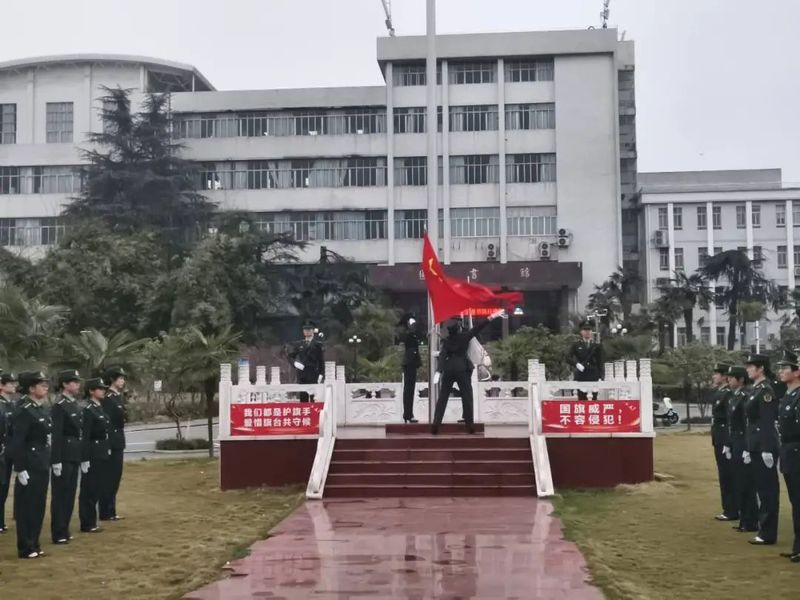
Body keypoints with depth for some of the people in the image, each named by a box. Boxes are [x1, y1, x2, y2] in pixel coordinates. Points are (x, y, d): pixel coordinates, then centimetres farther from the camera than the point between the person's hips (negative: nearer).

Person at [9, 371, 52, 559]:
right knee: (26, 507, 0)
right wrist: (20, 469, -21)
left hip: (42, 466, 9)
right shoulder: (24, 412, -15)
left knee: (39, 506, 13)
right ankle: (25, 548, 7)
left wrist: (47, 463, 17)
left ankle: (34, 545, 22)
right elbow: (17, 443, -19)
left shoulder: (42, 411, 12)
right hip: (30, 467, -9)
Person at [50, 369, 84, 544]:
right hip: (63, 457, -9)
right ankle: (58, 534, 4)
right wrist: (56, 461, -21)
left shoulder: (74, 405, 13)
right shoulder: (59, 406, -14)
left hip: (74, 456, 9)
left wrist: (81, 457, 16)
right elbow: (56, 435, -19)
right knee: (60, 495, -1)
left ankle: (64, 530, 21)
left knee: (70, 495, 13)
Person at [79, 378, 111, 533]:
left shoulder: (101, 409, 13)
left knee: (99, 488, 14)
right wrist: (84, 459, -21)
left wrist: (107, 452, 15)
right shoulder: (88, 410, -15)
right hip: (93, 455, -9)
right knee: (89, 490, 0)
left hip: (103, 455, 9)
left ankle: (91, 520, 24)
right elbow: (84, 436, -19)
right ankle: (87, 524, 7)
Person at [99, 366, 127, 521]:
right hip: (111, 443, -10)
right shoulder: (107, 399, -16)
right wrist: (108, 445, -23)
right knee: (109, 478, -3)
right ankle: (106, 513, 4)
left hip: (118, 443, 10)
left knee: (115, 478, 14)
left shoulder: (119, 397, 14)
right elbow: (105, 423, -21)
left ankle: (110, 511, 21)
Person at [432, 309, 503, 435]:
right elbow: (477, 328, -4)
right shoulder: (464, 337, -3)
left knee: (443, 397, 6)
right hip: (462, 369, -3)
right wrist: (491, 317, -3)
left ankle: (436, 424, -1)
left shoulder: (446, 340, 5)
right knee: (467, 397, 4)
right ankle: (469, 425, -1)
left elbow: (442, 356, -4)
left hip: (448, 369, 3)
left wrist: (440, 370, -11)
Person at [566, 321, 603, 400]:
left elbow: (600, 363, 7)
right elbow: (568, 357, 0)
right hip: (581, 376, -1)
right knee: (582, 399, -2)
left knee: (594, 399, 0)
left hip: (593, 376, 1)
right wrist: (576, 364, -17)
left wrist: (600, 377, 0)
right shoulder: (576, 345, 7)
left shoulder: (597, 345, 9)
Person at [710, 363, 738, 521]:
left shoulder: (728, 394, -17)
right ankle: (729, 509, 21)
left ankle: (732, 511, 2)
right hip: (719, 441, 10)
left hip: (725, 441, -10)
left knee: (728, 476, -4)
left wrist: (728, 444, -23)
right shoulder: (718, 393, 13)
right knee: (724, 476, 14)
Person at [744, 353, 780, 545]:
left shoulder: (766, 389, -14)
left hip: (765, 446, -9)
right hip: (756, 445, 9)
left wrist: (767, 450, -21)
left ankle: (768, 534, 2)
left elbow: (768, 422, -19)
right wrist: (749, 448, 19)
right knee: (762, 488, 13)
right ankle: (764, 529, 20)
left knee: (768, 489, -3)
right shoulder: (755, 389, 14)